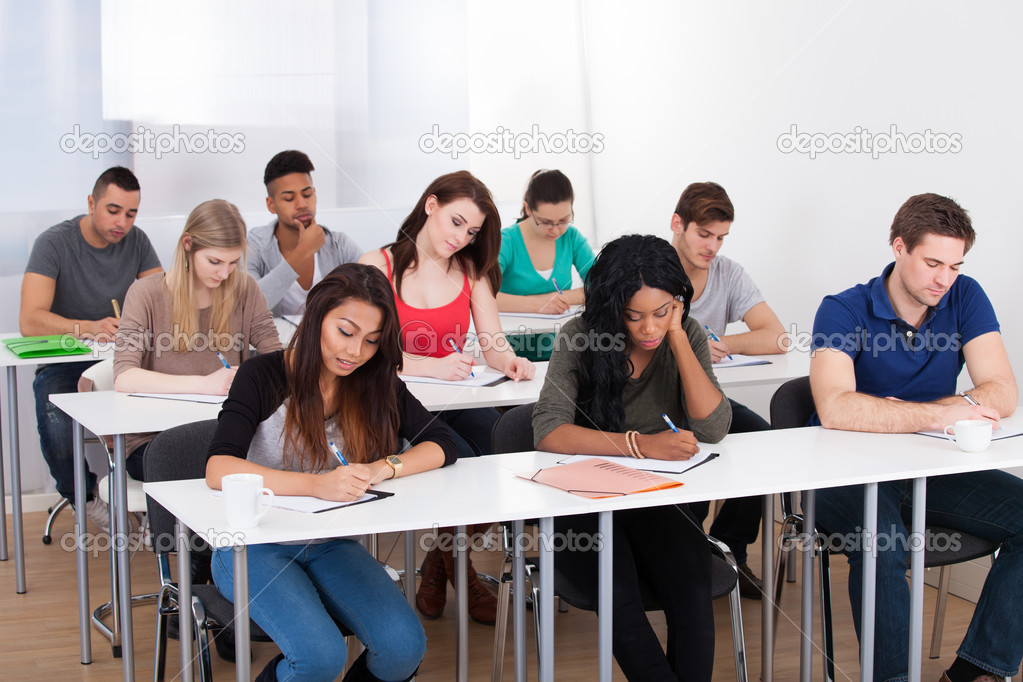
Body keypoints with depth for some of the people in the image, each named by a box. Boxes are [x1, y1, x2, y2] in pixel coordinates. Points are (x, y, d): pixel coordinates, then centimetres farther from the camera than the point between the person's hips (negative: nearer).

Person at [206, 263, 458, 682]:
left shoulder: (375, 382, 2)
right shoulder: (263, 377, -12)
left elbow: (442, 445, 1)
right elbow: (218, 469, -25)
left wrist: (384, 468, -20)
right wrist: (316, 484, -39)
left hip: (330, 545, 4)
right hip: (257, 547, -4)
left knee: (404, 647, -20)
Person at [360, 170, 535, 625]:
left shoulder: (471, 271, 16)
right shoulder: (377, 266, 2)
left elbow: (494, 344, 7)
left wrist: (511, 362, -17)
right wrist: (433, 367, -25)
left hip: (455, 401, 4)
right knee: (461, 459, -31)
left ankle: (437, 568, -4)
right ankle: (460, 574, -2)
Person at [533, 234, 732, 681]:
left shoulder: (686, 337, 0)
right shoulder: (580, 338, -7)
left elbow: (713, 428, -12)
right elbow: (547, 431, -19)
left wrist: (676, 335, -15)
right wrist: (639, 444, -30)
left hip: (659, 501, 2)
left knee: (692, 591, -28)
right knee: (619, 597, -31)